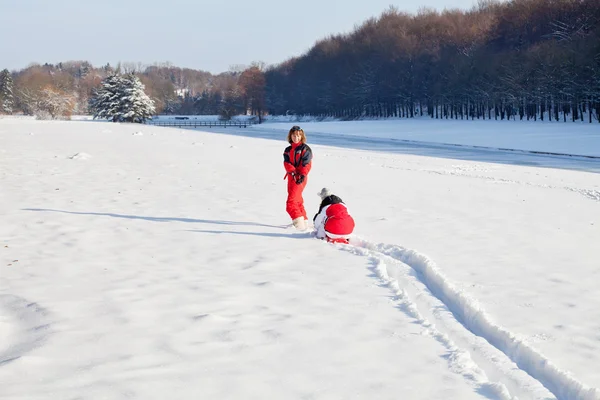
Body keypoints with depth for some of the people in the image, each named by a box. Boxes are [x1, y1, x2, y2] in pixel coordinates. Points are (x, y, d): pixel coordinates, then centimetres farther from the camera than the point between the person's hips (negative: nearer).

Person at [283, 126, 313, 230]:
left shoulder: (305, 149, -2)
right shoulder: (288, 150, 14)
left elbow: (307, 164, -11)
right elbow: (286, 163, 1)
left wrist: (302, 175, -24)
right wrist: (292, 171, -18)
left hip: (300, 178, -7)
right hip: (291, 177, 7)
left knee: (291, 200, -18)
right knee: (297, 200, 15)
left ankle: (299, 220, -22)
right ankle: (303, 220, 27)